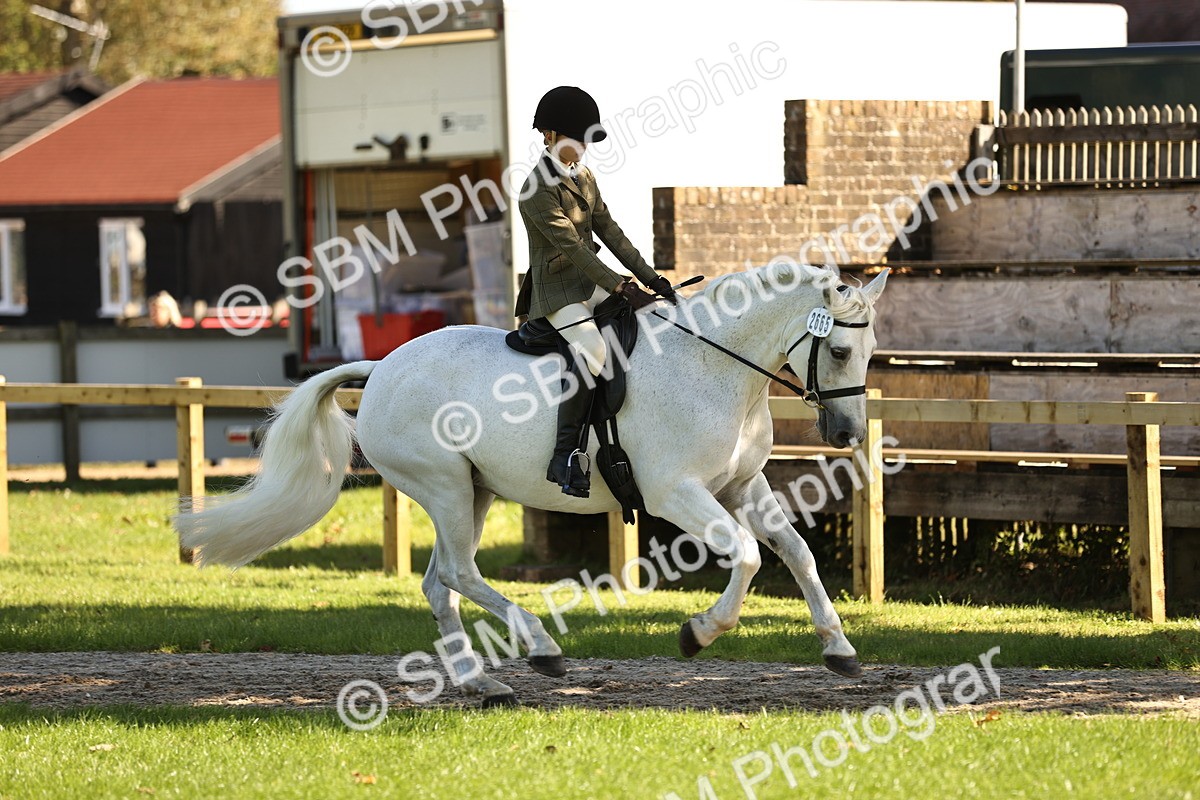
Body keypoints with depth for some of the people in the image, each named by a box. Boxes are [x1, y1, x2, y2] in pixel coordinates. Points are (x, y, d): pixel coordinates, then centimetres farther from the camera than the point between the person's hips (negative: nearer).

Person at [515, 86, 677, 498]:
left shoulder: (583, 177, 12)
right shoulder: (537, 191, -16)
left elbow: (609, 231, 12)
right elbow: (571, 246, -22)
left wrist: (649, 276, 3)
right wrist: (621, 287, -26)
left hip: (591, 284, 9)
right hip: (556, 290, -9)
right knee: (591, 349, -33)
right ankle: (565, 456, -35)